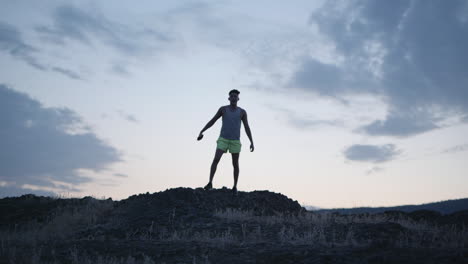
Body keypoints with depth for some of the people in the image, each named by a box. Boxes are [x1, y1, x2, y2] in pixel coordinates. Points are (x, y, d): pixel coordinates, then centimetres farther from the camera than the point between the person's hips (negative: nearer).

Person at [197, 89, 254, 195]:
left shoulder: (242, 112, 1)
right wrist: (201, 132, 1)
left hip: (235, 142, 0)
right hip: (223, 140, 0)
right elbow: (212, 121, 6)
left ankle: (235, 187, 18)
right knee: (216, 160, -17)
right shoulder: (223, 109, 1)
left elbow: (247, 128, 2)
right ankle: (210, 183, -11)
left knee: (235, 164, 3)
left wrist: (252, 142, -6)